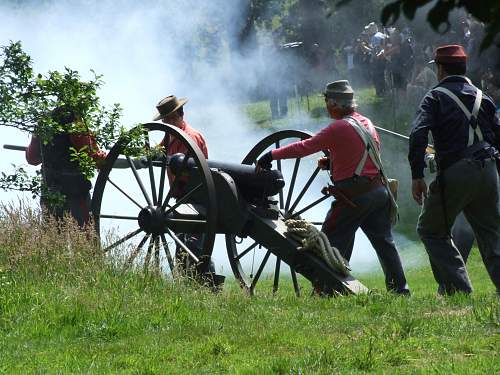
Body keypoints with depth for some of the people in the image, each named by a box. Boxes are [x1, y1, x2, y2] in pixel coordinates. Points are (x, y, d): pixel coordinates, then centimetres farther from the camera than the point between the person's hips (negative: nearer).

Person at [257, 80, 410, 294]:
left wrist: (272, 156, -10)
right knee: (383, 240, 14)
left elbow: (304, 147, -14)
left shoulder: (338, 128, -14)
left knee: (331, 243, 0)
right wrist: (332, 163, 15)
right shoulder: (366, 123, 12)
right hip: (379, 190, 7)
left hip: (355, 196, -7)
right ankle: (399, 287, 14)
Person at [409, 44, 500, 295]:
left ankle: (457, 287, 0)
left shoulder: (436, 97, 1)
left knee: (431, 229, 10)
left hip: (454, 174, -5)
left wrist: (417, 176, -13)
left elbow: (418, 135, -13)